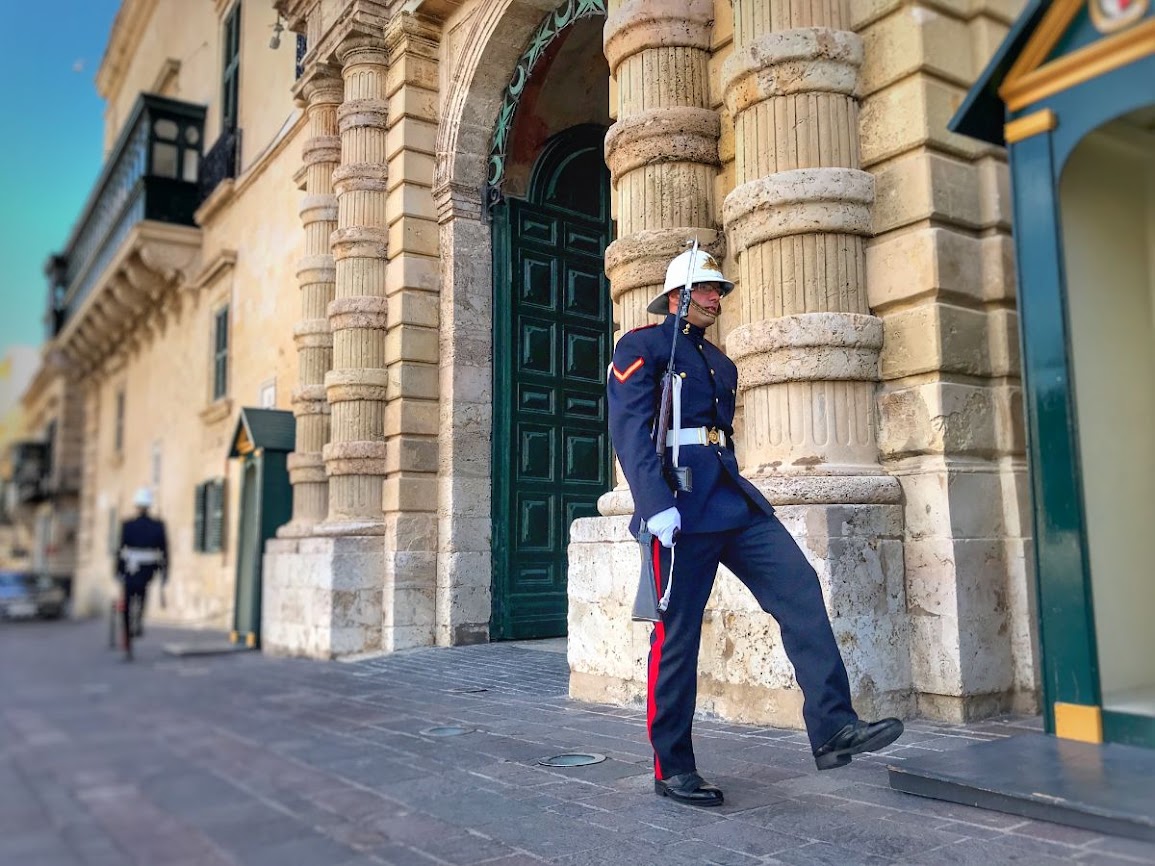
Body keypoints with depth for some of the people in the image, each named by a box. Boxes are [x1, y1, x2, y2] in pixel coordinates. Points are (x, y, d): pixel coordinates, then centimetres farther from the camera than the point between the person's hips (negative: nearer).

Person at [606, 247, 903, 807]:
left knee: (800, 589, -9)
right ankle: (672, 769, 9)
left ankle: (832, 728, -8)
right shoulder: (641, 347, 1)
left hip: (733, 501, 8)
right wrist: (657, 507, -22)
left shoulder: (721, 365, 25)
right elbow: (631, 430, -11)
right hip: (683, 506, -7)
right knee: (677, 634, -3)